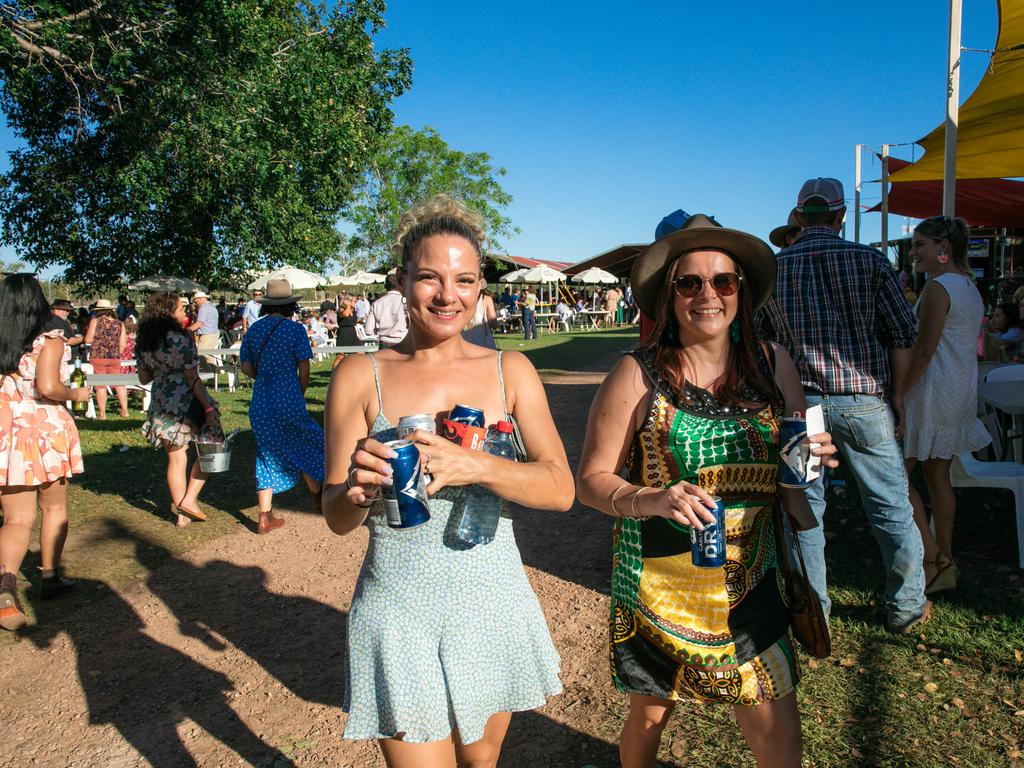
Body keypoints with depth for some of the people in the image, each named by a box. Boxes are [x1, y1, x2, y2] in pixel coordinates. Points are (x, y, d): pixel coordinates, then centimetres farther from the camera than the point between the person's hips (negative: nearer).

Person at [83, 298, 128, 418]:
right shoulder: (119, 324, 4)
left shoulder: (95, 321, -4)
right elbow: (122, 344, 3)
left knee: (100, 385, 3)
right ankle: (124, 410, 12)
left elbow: (88, 340, -6)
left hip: (98, 357, -2)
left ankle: (102, 413, 6)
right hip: (115, 358, 2)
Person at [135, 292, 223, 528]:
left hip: (161, 404, 7)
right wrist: (209, 408, -12)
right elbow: (192, 378, -15)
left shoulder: (143, 341, 7)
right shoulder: (181, 339, -13)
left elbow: (143, 378, 13)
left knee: (175, 458, 12)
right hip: (187, 401, -7)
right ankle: (189, 500, 2)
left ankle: (182, 515, 19)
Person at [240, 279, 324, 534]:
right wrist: (300, 394, 6)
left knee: (267, 455, 13)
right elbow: (304, 368, -8)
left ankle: (265, 518, 16)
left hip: (260, 401, 5)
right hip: (288, 398, -5)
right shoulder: (295, 329, -8)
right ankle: (318, 499, 29)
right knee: (308, 446, 16)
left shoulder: (254, 329, 6)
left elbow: (246, 368, 8)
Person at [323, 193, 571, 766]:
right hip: (399, 613, -2)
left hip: (493, 605, 2)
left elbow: (561, 490, -8)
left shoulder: (510, 371, -1)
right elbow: (337, 518, -3)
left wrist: (474, 466, -25)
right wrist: (357, 490, -27)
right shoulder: (361, 376, -4)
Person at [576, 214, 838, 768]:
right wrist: (650, 500, -27)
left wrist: (811, 459, -9)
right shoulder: (638, 375, -11)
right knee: (650, 716, 16)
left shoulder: (773, 366, 1)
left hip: (749, 582, 3)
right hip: (657, 583, -2)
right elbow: (591, 479, -10)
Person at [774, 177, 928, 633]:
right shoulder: (869, 260, -2)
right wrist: (896, 395, 7)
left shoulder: (773, 267, 2)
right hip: (862, 399, -1)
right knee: (890, 504, 13)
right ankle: (906, 606, 26)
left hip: (797, 401, 1)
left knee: (802, 506, 10)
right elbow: (902, 334, -2)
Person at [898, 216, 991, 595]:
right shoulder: (970, 288, 14)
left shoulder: (938, 288, -15)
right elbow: (960, 347, 17)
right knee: (937, 475, 14)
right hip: (961, 393, 10)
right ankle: (945, 560, 21)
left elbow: (923, 352, -20)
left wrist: (896, 395, -17)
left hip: (931, 392, -10)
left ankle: (932, 558, -3)